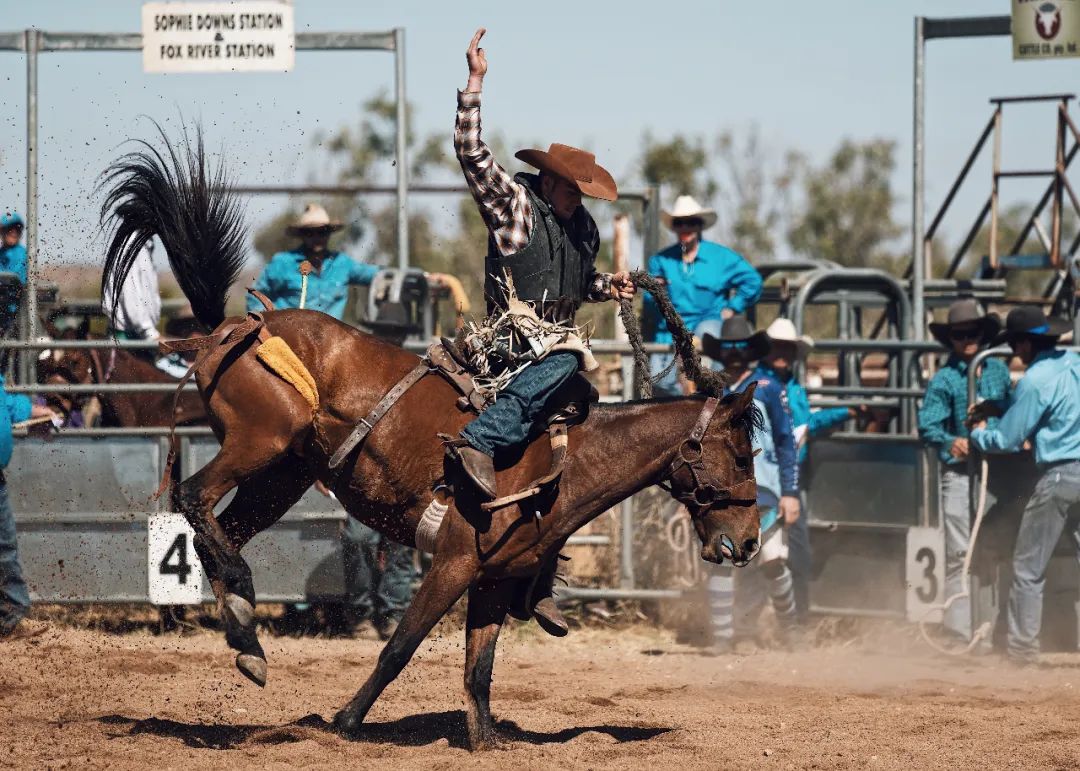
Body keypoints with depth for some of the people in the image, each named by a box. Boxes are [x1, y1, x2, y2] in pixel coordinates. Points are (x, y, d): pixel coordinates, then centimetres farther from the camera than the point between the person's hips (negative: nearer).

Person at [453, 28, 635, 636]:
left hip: (560, 343, 7)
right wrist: (475, 84, -25)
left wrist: (610, 287, 9)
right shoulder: (512, 202, -5)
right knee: (565, 360, -41)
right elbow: (471, 152, -18)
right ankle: (480, 442, -47)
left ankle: (542, 586, 10)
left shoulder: (585, 227, 15)